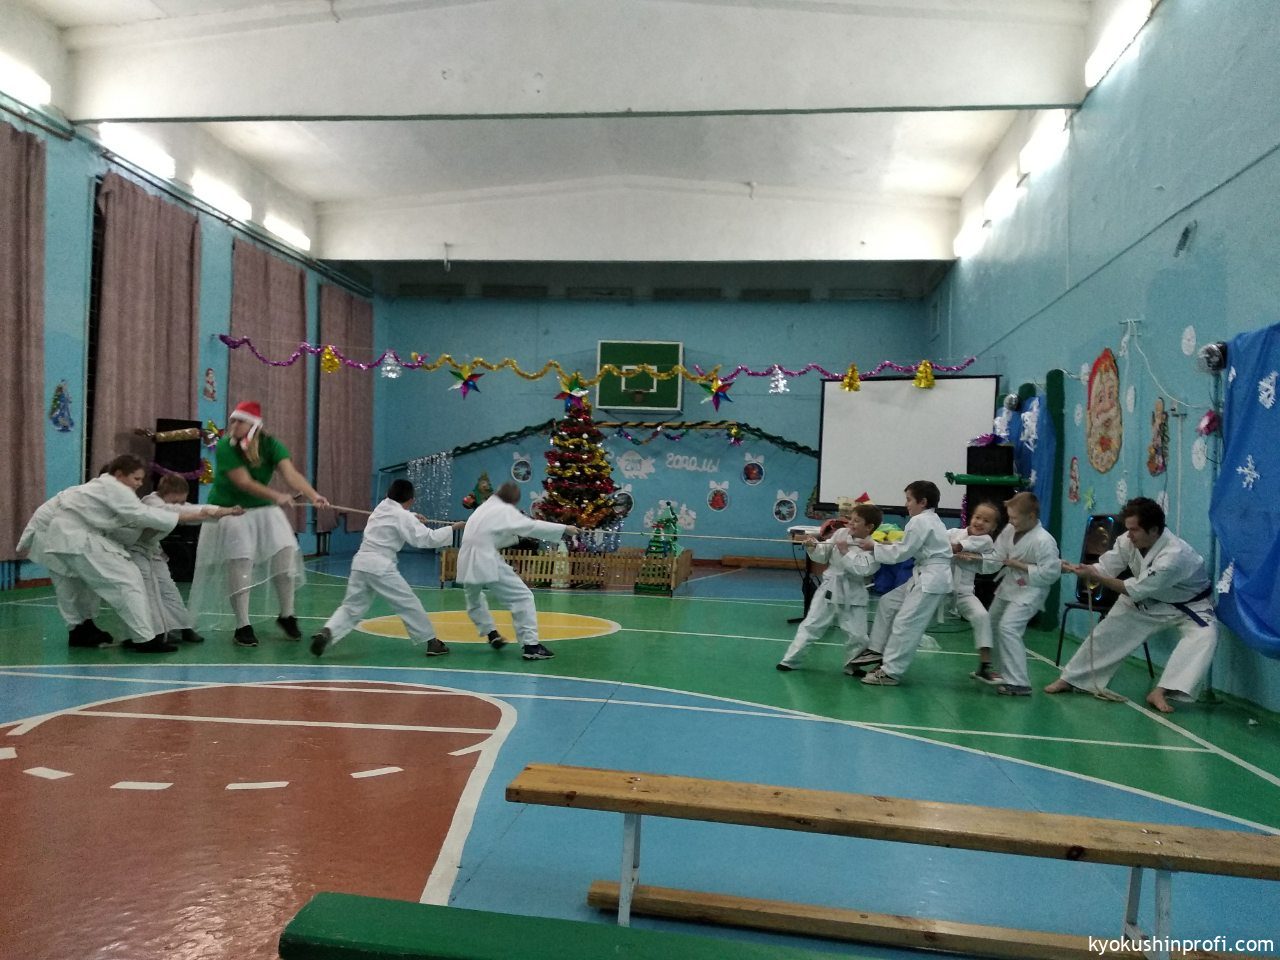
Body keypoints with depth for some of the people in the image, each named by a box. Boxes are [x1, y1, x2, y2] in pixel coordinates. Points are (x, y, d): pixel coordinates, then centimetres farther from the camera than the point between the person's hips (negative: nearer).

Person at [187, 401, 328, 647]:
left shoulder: (270, 445, -11)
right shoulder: (225, 447, -19)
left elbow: (291, 474, -26)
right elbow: (243, 482, -28)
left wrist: (313, 495, -44)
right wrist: (277, 496, -42)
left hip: (263, 509, 4)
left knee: (285, 553, -5)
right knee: (239, 564, -6)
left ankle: (287, 615, 13)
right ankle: (242, 626, 6)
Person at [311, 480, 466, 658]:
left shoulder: (381, 507, 15)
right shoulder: (403, 516, -6)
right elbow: (427, 538, -12)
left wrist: (414, 517, 27)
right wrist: (454, 528, -6)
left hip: (361, 563, 7)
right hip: (380, 566, -7)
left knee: (351, 608, 10)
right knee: (409, 604, 4)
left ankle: (327, 632, -13)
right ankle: (431, 642, 10)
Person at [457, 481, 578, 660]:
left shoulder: (483, 508, 22)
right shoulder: (505, 511, 0)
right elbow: (533, 526, -5)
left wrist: (517, 536, 21)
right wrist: (564, 528, 0)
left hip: (467, 563, 8)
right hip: (487, 564, -8)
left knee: (474, 599, 35)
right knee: (522, 597, -3)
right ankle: (531, 645, -8)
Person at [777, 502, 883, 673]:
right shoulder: (841, 533, -1)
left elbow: (862, 569, -25)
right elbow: (823, 555, 6)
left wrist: (846, 552, -23)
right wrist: (813, 546, -13)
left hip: (852, 595, -2)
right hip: (829, 588, 2)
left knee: (857, 635, 5)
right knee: (810, 625, 5)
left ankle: (853, 665, 29)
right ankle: (790, 659, 12)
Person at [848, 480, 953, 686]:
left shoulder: (920, 521, -16)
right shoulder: (931, 519, 15)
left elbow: (901, 553, -14)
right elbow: (910, 548, 16)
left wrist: (874, 547, -5)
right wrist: (885, 545, 6)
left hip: (932, 579, -11)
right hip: (926, 576, 11)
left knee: (905, 623, -7)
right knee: (888, 603, 15)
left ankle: (890, 672, -1)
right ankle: (877, 650, 23)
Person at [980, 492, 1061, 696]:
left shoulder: (1043, 541, -25)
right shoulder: (1010, 530, -3)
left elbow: (1051, 573, -25)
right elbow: (996, 558, -1)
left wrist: (1021, 566, -21)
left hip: (1030, 591, -9)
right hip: (1009, 586, 9)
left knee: (1008, 628, -21)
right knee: (993, 624, 19)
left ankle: (1018, 683, -13)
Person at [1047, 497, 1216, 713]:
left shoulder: (1175, 556, -38)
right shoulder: (1129, 541, -19)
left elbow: (1135, 590, -34)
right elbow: (1104, 567, -14)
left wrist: (1094, 577, -35)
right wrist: (1075, 568, -33)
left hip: (1188, 606, -5)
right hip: (1147, 600, 5)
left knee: (1204, 636, -32)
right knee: (1107, 632, 3)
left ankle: (1159, 692, -36)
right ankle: (1069, 678, 15)